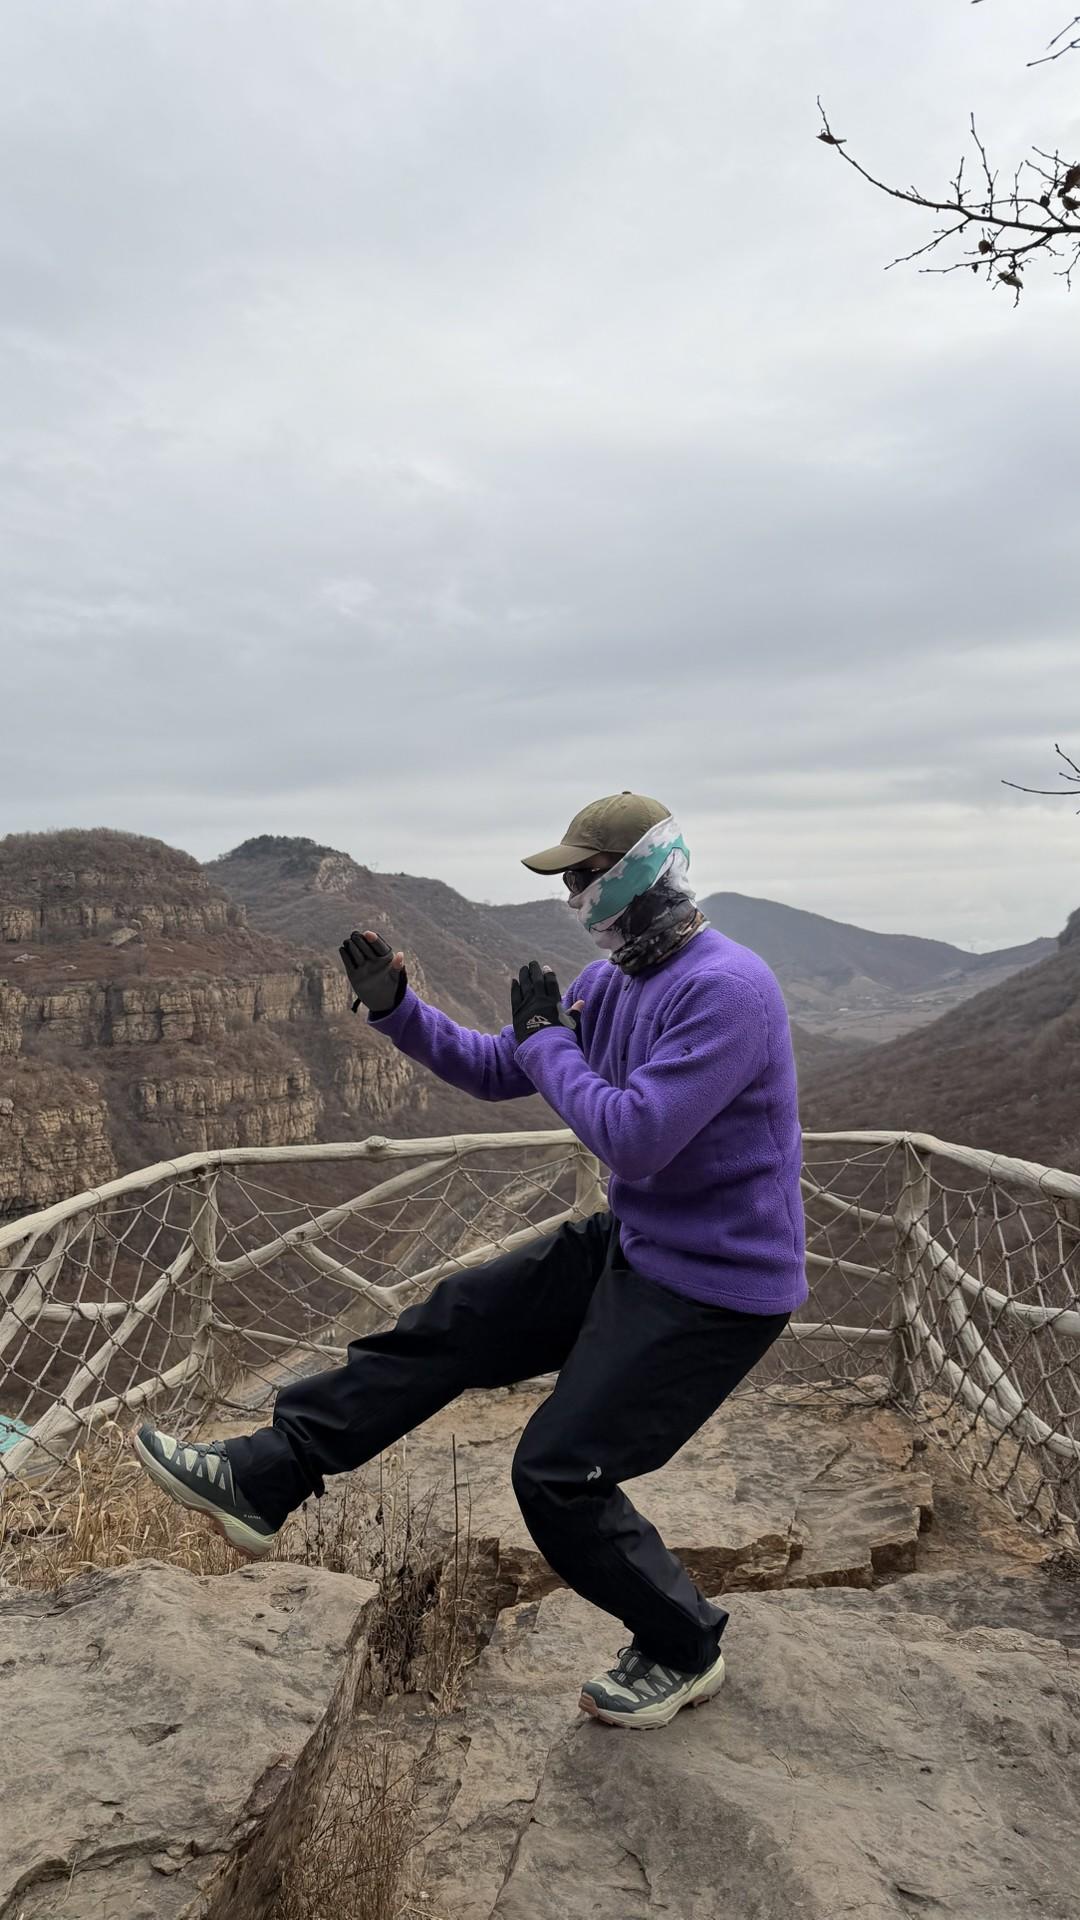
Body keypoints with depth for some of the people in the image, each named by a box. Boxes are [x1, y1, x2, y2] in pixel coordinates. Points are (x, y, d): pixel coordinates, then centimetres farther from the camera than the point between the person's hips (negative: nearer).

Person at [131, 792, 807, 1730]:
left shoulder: (726, 990, -26)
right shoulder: (611, 980, 4)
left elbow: (633, 1140, -31)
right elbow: (495, 1071, 11)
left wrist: (545, 1035, -17)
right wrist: (396, 1007, -2)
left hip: (717, 1288, -9)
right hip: (633, 1246, 9)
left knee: (559, 1474, -4)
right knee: (454, 1323, 7)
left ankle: (684, 1652, 23)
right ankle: (261, 1479, 18)